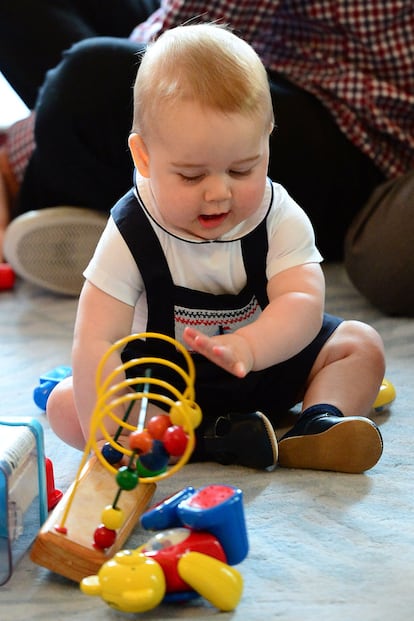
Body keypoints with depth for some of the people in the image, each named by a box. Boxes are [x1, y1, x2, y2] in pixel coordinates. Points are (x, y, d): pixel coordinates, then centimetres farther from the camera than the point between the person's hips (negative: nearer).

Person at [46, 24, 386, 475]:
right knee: (66, 405, -23)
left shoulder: (279, 218, -19)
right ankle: (218, 438, -32)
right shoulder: (131, 234, -24)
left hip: (267, 362, 2)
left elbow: (303, 303, -33)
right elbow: (97, 341, -29)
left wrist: (248, 346, -55)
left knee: (361, 345, -9)